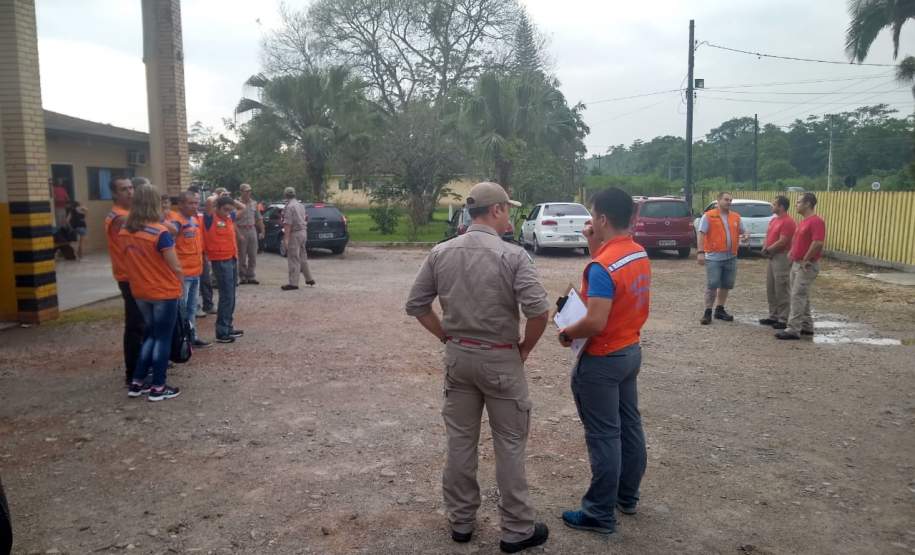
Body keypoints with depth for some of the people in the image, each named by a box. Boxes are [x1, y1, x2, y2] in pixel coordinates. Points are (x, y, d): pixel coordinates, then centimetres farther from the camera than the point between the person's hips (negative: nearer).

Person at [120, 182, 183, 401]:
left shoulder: (124, 231, -1)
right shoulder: (161, 232, -19)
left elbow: (130, 259, 8)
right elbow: (175, 267, -15)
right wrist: (180, 284, 0)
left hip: (140, 292, 6)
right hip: (164, 292, -6)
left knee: (151, 335, 20)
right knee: (163, 338, 6)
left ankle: (137, 383, 21)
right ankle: (158, 387, 11)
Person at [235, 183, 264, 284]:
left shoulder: (254, 203, 10)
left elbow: (259, 218, 15)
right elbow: (234, 221, -11)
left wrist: (262, 231, 10)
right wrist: (238, 234, -17)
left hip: (252, 230, 5)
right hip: (241, 230, -5)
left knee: (253, 255, 6)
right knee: (242, 256, 2)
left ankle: (250, 276, 14)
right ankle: (242, 277, 11)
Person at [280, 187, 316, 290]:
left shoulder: (289, 207, -15)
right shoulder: (301, 205, 12)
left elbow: (288, 224, -21)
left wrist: (286, 239, -21)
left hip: (294, 234, -9)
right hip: (303, 232, 9)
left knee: (293, 259, -6)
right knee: (302, 257, 17)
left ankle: (293, 283, -5)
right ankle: (309, 279, 23)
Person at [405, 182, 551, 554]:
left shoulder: (441, 253, 0)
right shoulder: (512, 255, -14)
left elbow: (416, 305, 4)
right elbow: (539, 310, -21)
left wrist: (447, 338, 11)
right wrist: (526, 346, -4)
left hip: (458, 356, 5)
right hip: (500, 359, -4)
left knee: (459, 440, 14)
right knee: (509, 444, 8)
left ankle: (460, 521, 27)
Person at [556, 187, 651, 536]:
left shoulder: (603, 266, -26)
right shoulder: (640, 254, 2)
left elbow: (595, 323, -31)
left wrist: (567, 333, -12)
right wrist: (593, 244, 4)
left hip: (602, 360, -9)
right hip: (631, 351, 9)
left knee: (604, 436, 1)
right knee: (629, 426, 19)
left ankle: (601, 514, 14)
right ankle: (628, 497, 35)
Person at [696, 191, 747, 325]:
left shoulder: (736, 217, 11)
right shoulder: (708, 216, -5)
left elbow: (742, 231, 20)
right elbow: (701, 234, -10)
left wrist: (745, 235, -6)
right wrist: (700, 252, -20)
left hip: (731, 257, 6)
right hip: (714, 257, -5)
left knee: (726, 285, 11)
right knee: (712, 285, -6)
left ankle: (720, 310, 23)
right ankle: (708, 312, 1)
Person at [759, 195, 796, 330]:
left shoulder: (788, 222, -15)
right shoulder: (773, 220, 15)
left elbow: (782, 242, -20)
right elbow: (768, 236, 19)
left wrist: (768, 250, -8)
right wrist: (765, 248, 0)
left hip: (782, 258, -10)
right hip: (772, 257, 10)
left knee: (781, 290, -6)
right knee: (771, 289, 13)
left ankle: (783, 320, -1)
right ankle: (773, 316, 22)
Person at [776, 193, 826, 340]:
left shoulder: (816, 221, -16)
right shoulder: (803, 221, 15)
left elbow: (818, 243, -25)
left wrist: (805, 260, -19)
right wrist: (792, 253, 14)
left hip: (807, 265, -10)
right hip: (796, 263, 10)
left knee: (798, 296, -11)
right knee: (801, 296, 14)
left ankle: (793, 330, -10)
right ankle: (806, 327, 22)